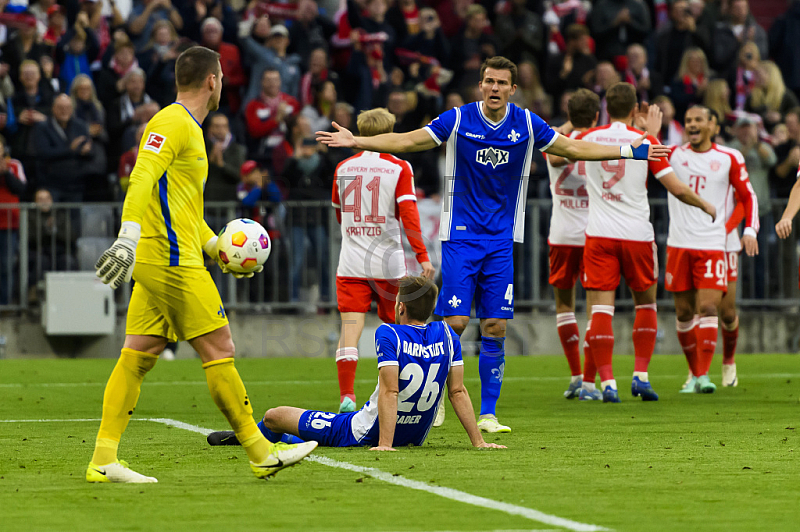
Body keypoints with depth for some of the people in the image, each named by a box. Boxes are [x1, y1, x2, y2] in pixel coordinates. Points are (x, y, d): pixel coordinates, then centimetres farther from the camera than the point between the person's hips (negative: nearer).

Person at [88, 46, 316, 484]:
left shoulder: (187, 127, 22)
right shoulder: (172, 124, -10)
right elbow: (142, 179, -23)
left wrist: (216, 246, 27)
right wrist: (129, 237, -34)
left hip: (156, 263, 10)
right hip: (174, 261, -10)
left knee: (138, 357, 5)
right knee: (218, 349, -5)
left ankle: (103, 460, 1)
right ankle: (261, 453, -1)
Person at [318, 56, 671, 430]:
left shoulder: (527, 125, 2)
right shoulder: (458, 120, -6)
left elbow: (573, 148, 14)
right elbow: (407, 141, -3)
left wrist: (631, 151, 14)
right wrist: (356, 141, -13)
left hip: (503, 240, 2)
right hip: (460, 236, -2)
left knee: (495, 327, -1)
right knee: (455, 322, -10)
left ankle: (488, 413, 6)